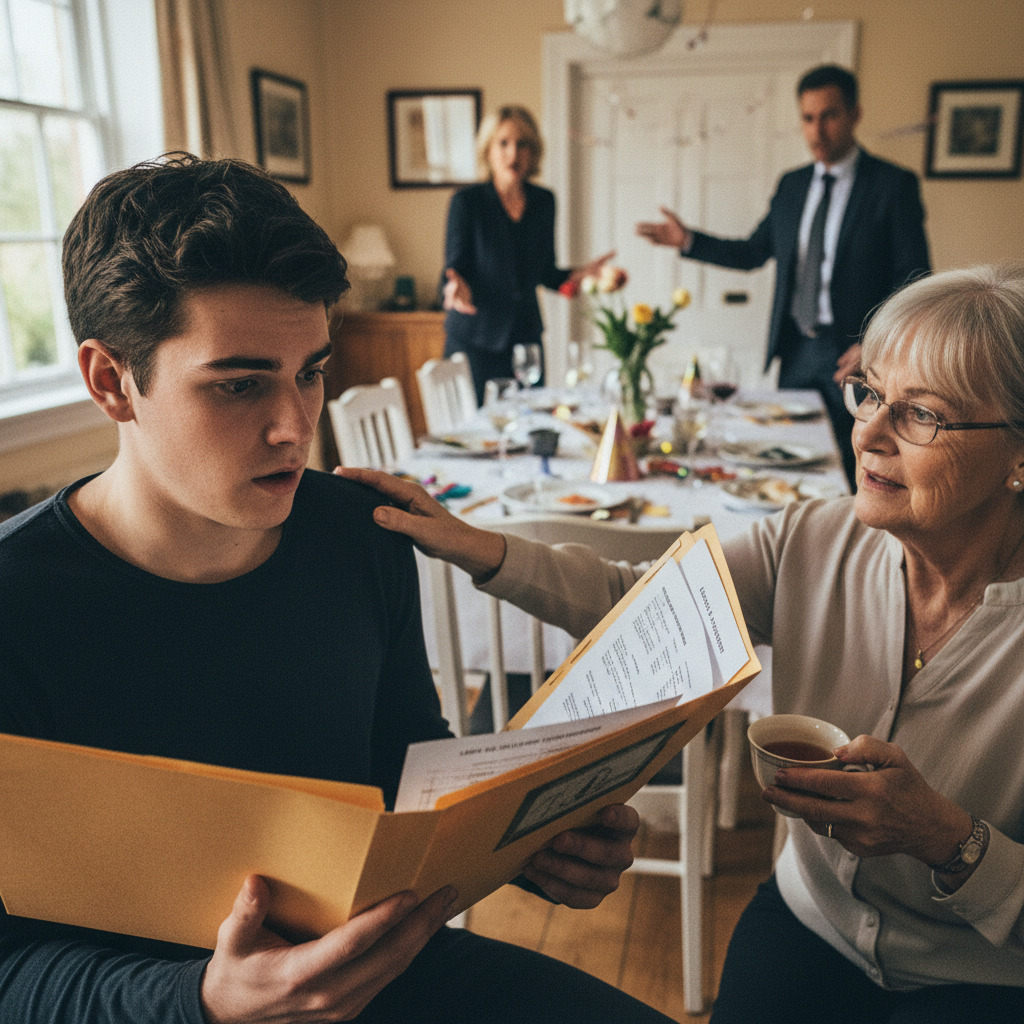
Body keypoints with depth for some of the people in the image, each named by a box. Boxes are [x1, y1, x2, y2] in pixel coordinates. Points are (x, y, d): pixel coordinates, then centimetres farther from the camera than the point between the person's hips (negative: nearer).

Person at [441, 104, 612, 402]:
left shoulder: (544, 201, 6)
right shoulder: (467, 201, -8)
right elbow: (454, 270, -8)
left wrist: (579, 275, -3)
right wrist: (456, 288, -30)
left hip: (526, 336, 4)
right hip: (475, 342, -4)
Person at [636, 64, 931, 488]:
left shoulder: (893, 184, -5)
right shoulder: (792, 184, 12)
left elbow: (913, 279, -7)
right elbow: (754, 252, 15)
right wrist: (688, 240, 3)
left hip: (853, 353, -5)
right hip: (796, 350, 5)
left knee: (852, 473, -1)